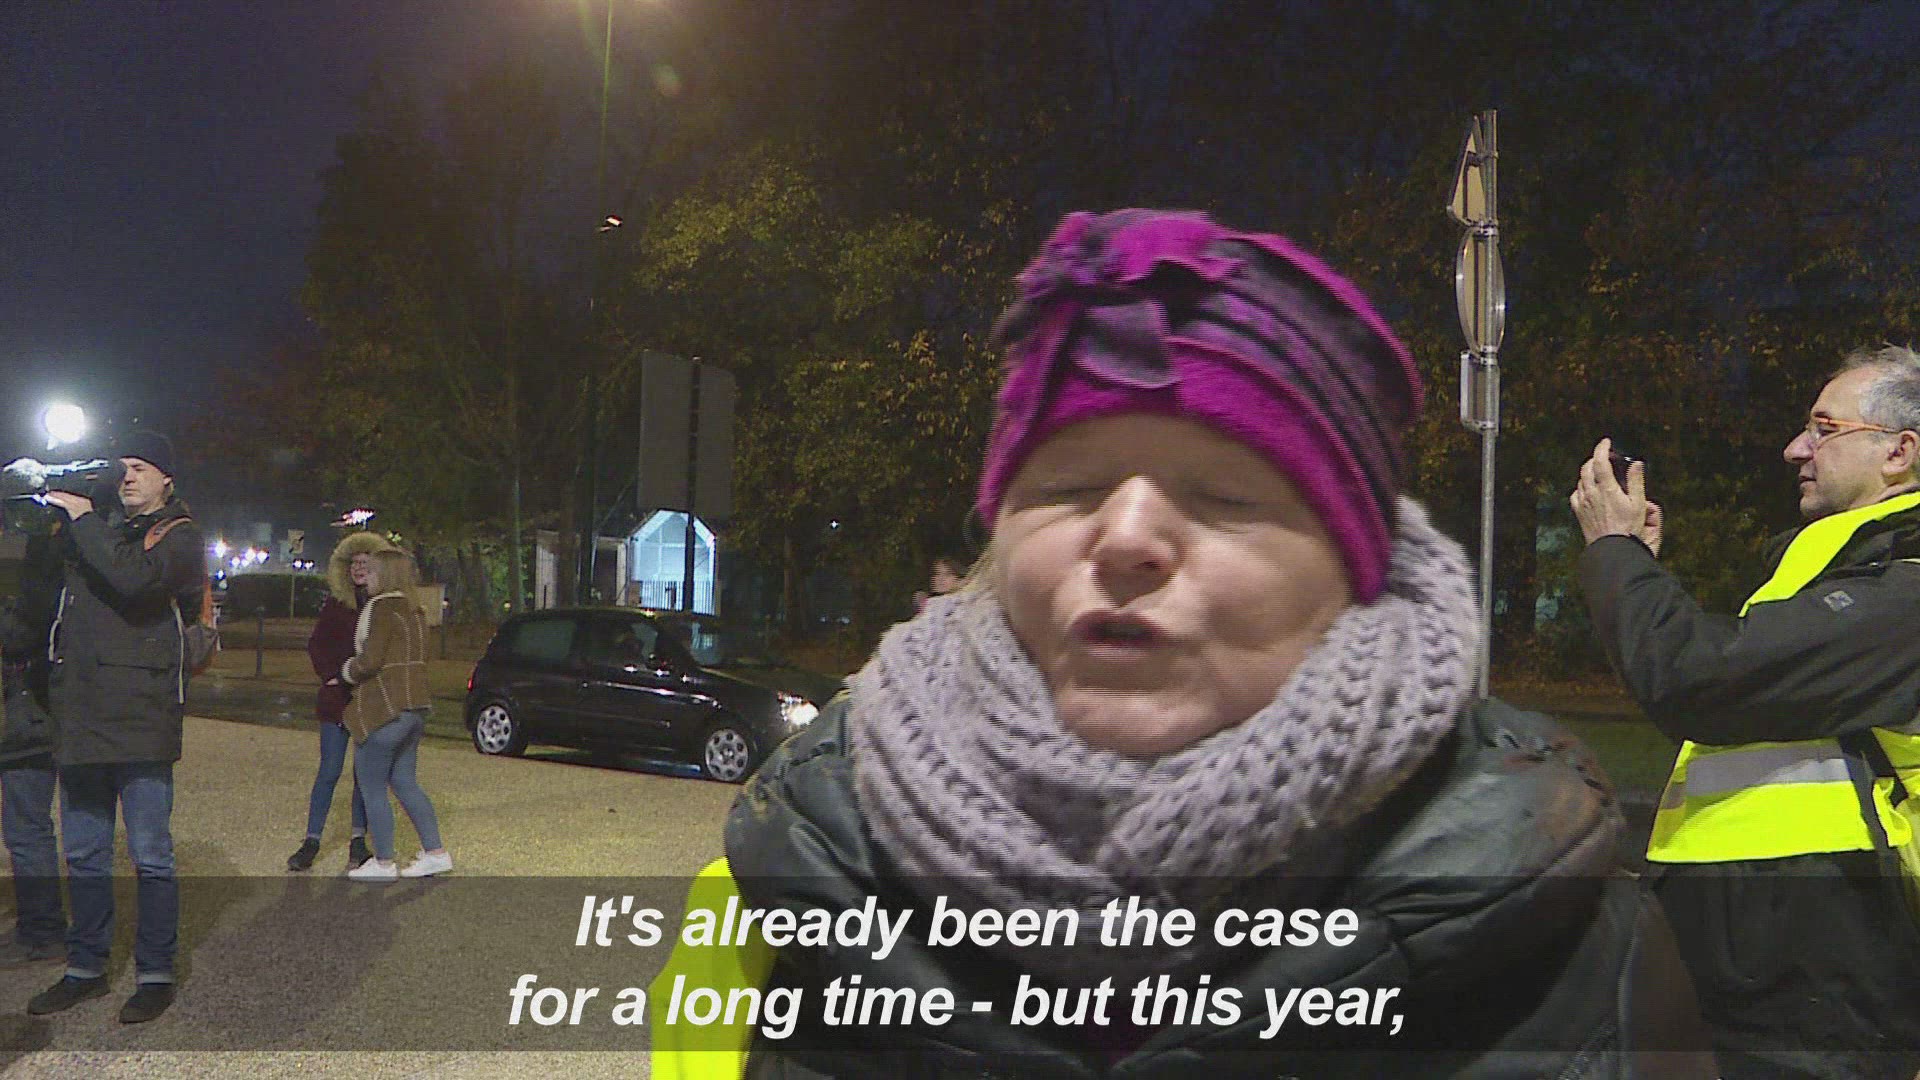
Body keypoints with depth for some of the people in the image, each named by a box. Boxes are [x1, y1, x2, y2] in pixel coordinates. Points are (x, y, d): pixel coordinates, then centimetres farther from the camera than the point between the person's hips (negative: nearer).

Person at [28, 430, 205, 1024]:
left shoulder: (179, 535, -1)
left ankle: (156, 974, 10)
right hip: (79, 717, 6)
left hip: (140, 719, -6)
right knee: (84, 856, 14)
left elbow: (135, 577, -20)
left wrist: (82, 519, -10)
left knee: (151, 856, 0)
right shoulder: (98, 524, 16)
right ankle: (86, 967, 27)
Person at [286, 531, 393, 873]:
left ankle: (358, 842, 14)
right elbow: (316, 645, 6)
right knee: (329, 771, 0)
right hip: (338, 697, 0)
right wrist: (330, 676, -6)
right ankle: (311, 841, 8)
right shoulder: (336, 602, 3)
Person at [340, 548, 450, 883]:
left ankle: (383, 864, 9)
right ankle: (436, 852, 16)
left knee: (372, 789, 3)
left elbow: (369, 661, -21)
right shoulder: (414, 611, 14)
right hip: (415, 707, 9)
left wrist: (347, 671, -1)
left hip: (383, 711, -9)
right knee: (404, 782, 17)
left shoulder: (382, 608, -14)